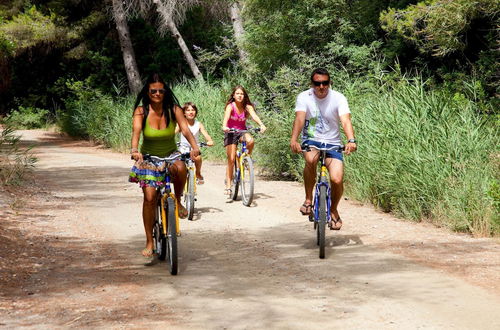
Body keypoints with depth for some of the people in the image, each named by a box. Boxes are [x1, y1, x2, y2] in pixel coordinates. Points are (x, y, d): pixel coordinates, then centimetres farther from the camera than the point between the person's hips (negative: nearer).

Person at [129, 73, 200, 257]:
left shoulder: (173, 110, -10)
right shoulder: (141, 111, -13)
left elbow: (185, 129, -22)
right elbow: (136, 131, -29)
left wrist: (194, 147, -42)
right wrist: (134, 150, -49)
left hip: (170, 155, 0)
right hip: (148, 158, 0)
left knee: (180, 168, -35)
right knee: (149, 197, -11)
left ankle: (177, 201, -6)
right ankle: (149, 242, 1)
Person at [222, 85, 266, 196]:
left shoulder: (247, 107, -5)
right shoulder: (230, 106, -12)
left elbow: (254, 115, -21)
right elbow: (226, 116, -29)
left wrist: (261, 125, -40)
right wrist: (224, 126, -50)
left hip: (242, 131, 2)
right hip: (231, 132, -2)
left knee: (250, 141, -33)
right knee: (231, 160, -8)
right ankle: (228, 185, -1)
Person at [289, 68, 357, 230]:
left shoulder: (338, 98, -10)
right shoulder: (304, 97, -9)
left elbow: (346, 121, -24)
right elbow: (299, 118, -25)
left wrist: (351, 140, -44)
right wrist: (293, 140, -43)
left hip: (332, 143, 1)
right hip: (311, 140, 0)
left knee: (337, 180, -17)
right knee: (311, 159, -36)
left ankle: (333, 210, 14)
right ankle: (308, 199, -17)